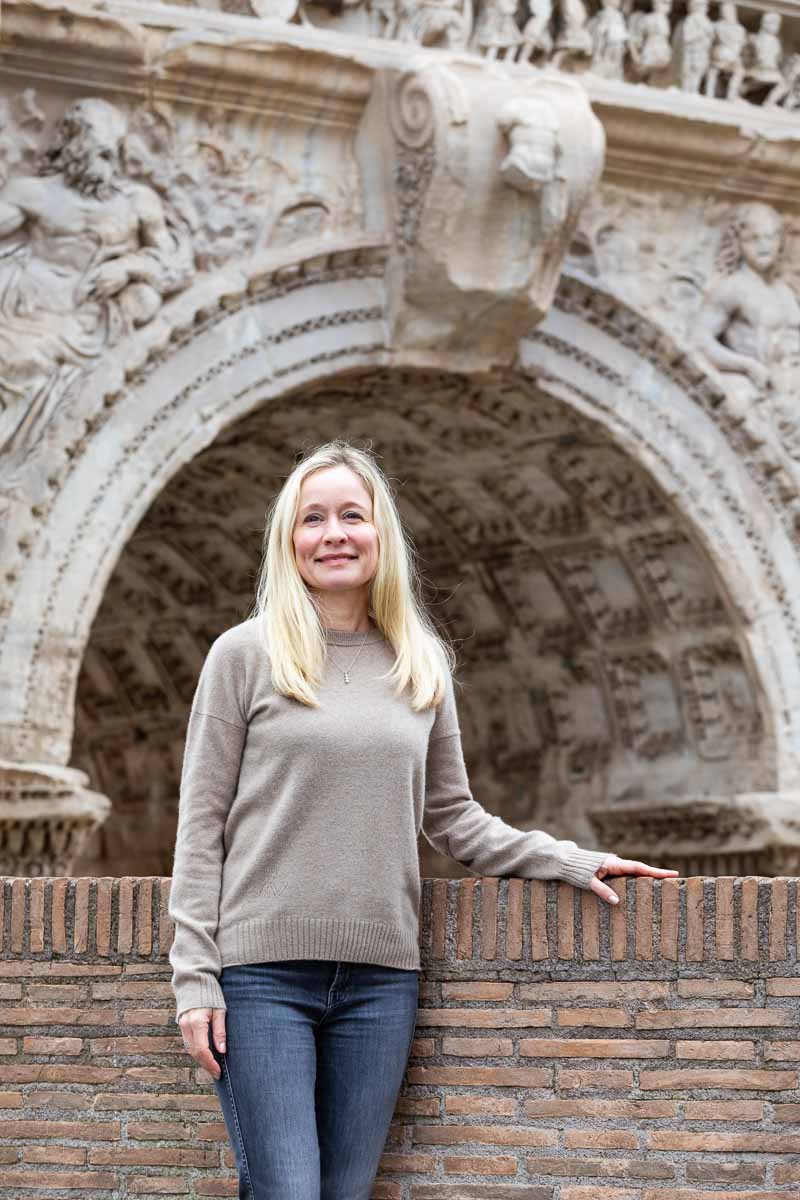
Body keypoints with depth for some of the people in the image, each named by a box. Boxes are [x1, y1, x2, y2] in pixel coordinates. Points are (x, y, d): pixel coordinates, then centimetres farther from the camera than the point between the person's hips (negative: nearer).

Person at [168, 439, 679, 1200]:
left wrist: (570, 863, 7)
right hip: (262, 968, -4)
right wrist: (195, 976, -6)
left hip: (380, 974, 4)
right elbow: (202, 822, 0)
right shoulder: (245, 655, 1)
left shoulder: (423, 664, 11)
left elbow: (452, 818, 18)